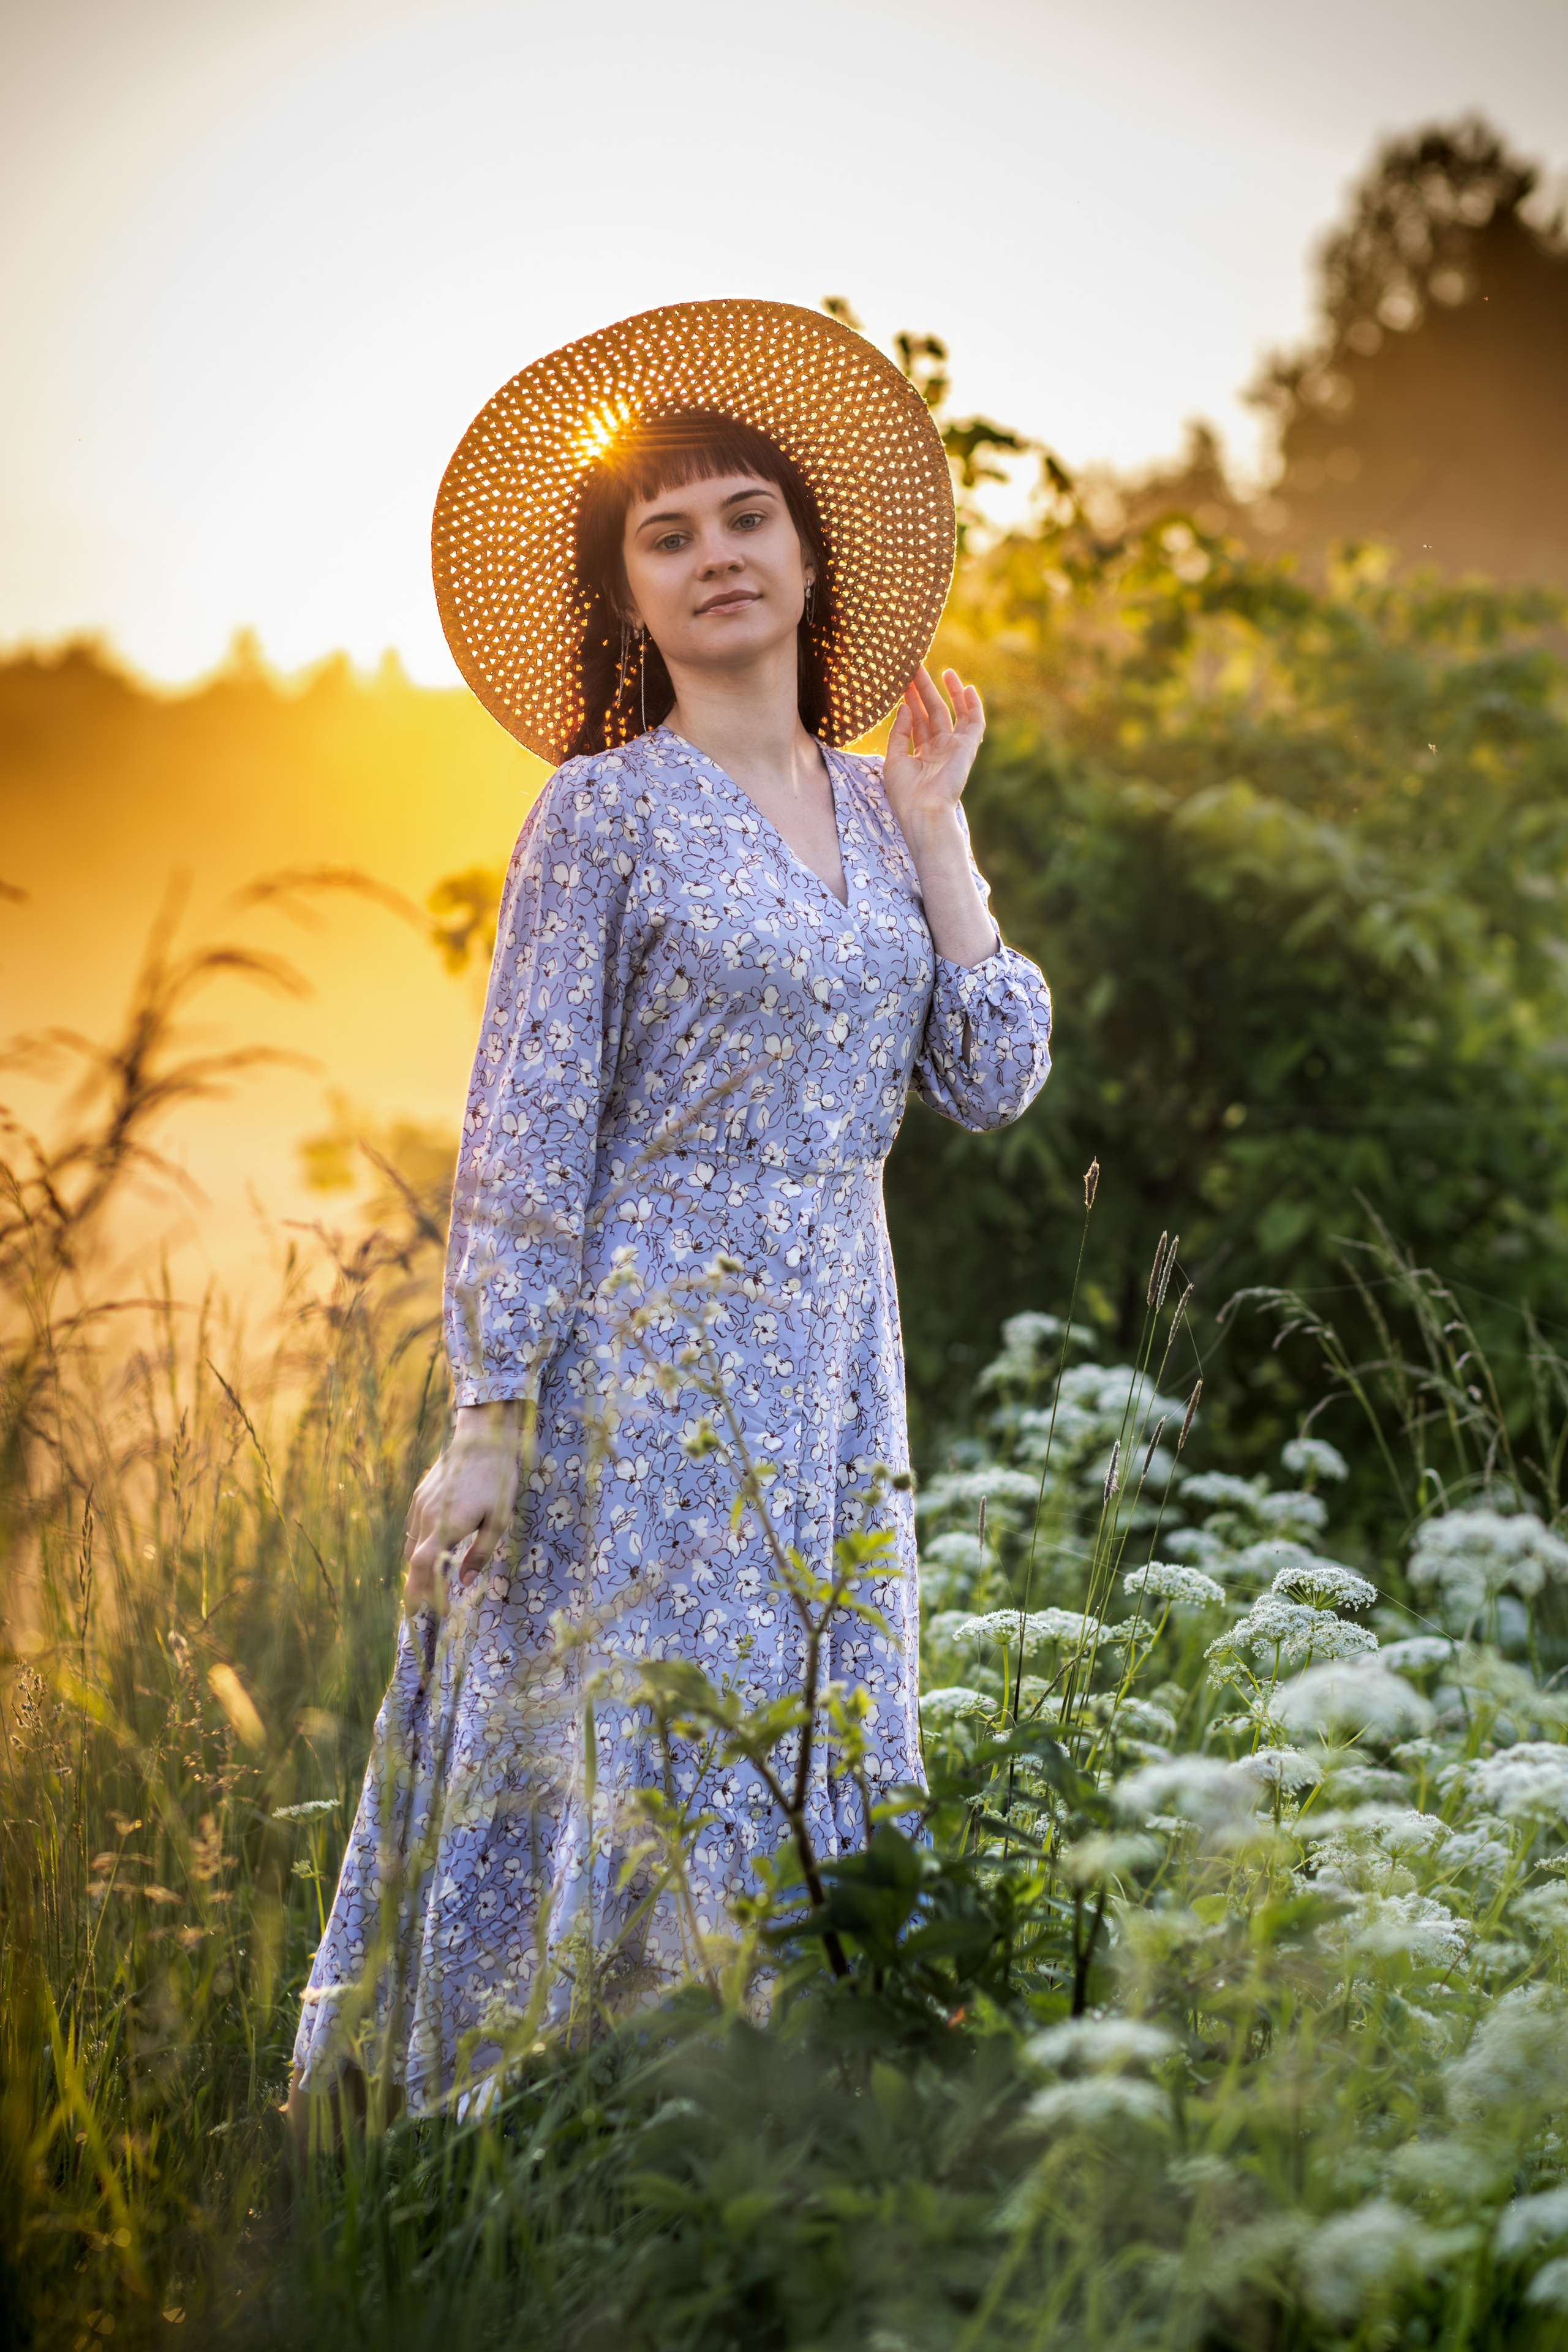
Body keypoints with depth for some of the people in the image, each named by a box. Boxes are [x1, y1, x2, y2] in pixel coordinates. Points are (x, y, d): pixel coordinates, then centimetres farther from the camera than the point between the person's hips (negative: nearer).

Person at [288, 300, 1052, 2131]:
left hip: (837, 1359, 6)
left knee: (818, 1795, 9)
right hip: (647, 1358, -6)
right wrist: (489, 1417, -13)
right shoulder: (606, 812, -6)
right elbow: (524, 1135, -8)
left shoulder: (874, 805, 10)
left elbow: (994, 1081, 4)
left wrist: (937, 828, 2)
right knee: (646, 1784, -4)